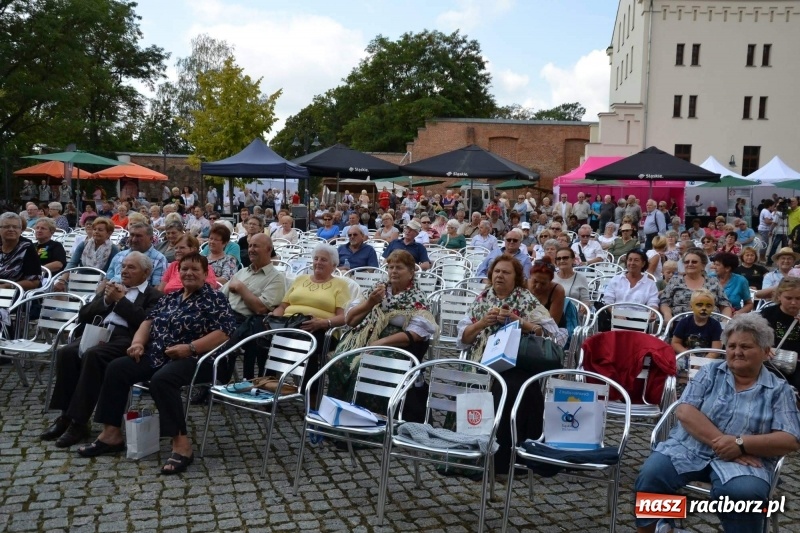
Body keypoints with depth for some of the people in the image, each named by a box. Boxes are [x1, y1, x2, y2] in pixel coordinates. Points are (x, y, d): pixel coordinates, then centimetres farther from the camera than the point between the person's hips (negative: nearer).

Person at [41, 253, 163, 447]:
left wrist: (120, 299, -4)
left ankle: (79, 422, -25)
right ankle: (66, 415, -15)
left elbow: (145, 322, -10)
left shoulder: (153, 296, 9)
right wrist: (106, 300, 3)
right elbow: (83, 315, 19)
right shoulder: (112, 288, 27)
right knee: (66, 352, -24)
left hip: (125, 339, -6)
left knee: (92, 355, -33)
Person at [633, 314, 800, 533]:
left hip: (743, 461, -1)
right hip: (689, 448, 1)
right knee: (650, 475, -24)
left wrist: (741, 444, -18)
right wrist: (720, 441, -16)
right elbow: (684, 411, -2)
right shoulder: (711, 371, 10)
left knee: (745, 493, -35)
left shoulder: (779, 390, 8)